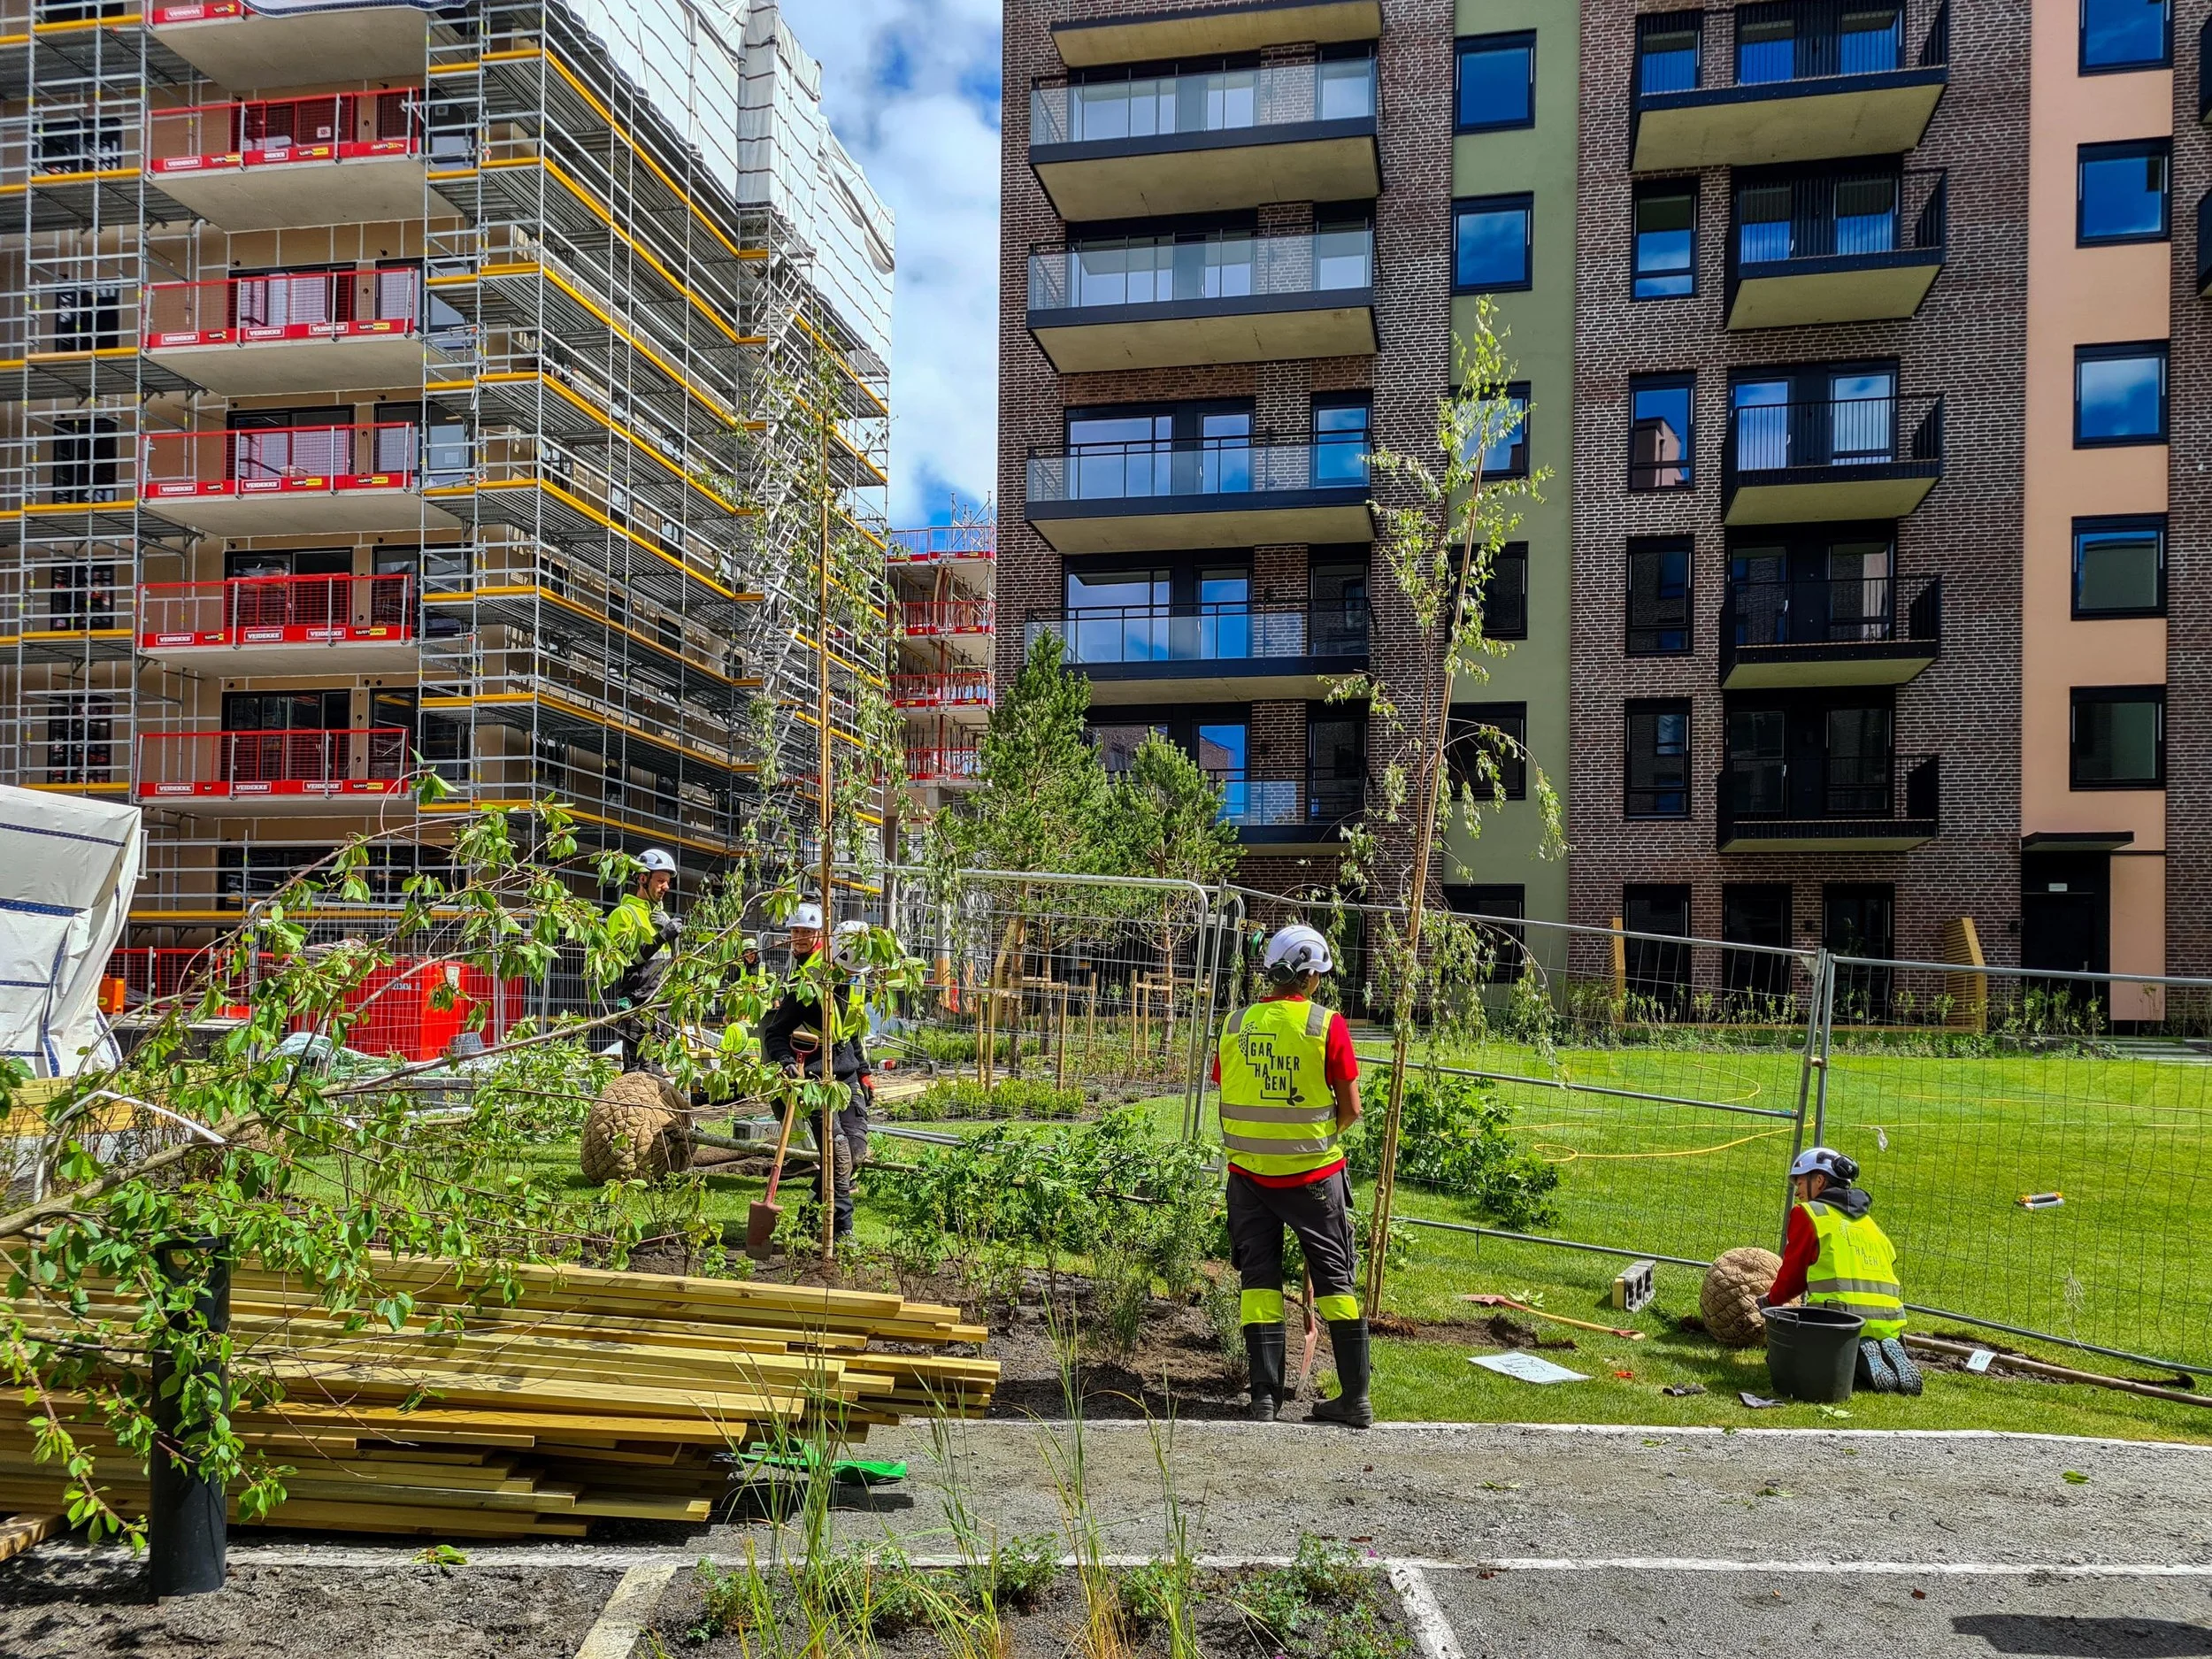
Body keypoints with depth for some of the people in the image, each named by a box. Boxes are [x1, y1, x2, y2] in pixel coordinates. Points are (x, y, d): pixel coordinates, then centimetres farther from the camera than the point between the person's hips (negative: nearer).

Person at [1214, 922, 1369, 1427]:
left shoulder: (1236, 1025, 0)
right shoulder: (1327, 1025, -9)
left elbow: (1227, 1098, 6)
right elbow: (1350, 1108, -7)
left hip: (1249, 1172, 2)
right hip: (1313, 1174, -2)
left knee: (1259, 1280, 10)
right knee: (1335, 1281, 10)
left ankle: (1265, 1397, 9)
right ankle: (1355, 1398, 14)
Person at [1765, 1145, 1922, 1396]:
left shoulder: (1807, 1213, 4)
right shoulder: (1868, 1221, 24)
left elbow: (1793, 1273, 6)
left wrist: (1772, 1300, 27)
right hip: (1889, 1321, 7)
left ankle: (1858, 1355, -13)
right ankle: (1890, 1353, -1)